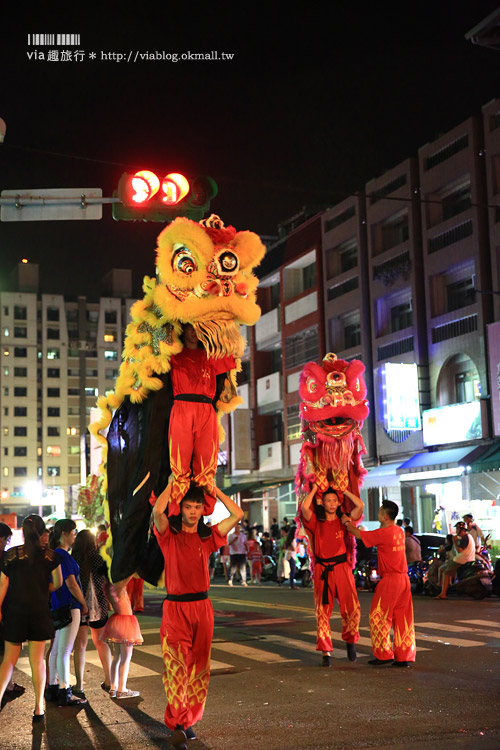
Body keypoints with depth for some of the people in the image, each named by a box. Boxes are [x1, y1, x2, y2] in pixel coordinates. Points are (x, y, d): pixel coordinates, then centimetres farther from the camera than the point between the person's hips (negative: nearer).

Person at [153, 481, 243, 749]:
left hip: (202, 607, 4)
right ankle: (177, 725, -4)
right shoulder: (169, 536, 1)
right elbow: (157, 511, -20)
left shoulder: (207, 538, 10)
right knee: (177, 666, -10)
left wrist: (213, 488, 4)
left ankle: (188, 720, 19)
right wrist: (172, 482, -8)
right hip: (176, 608, -4)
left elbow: (237, 514, 4)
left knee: (199, 667, 7)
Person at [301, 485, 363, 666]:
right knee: (322, 612, 1)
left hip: (341, 568, 0)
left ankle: (350, 641, 18)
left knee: (352, 608, -9)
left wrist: (344, 490, 5)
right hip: (322, 571, 0)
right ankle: (326, 652, 7)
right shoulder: (317, 522, 6)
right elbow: (305, 507, -12)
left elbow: (360, 505, -5)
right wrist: (314, 489, 1)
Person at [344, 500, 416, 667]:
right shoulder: (400, 531, 10)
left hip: (390, 580, -8)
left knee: (379, 616, 3)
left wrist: (347, 523, 11)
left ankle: (384, 655, 5)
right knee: (403, 618, 9)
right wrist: (351, 524, 21)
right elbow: (372, 535, 21)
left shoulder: (383, 533, -15)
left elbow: (359, 535, -7)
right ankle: (404, 657, 12)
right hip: (404, 579, 8)